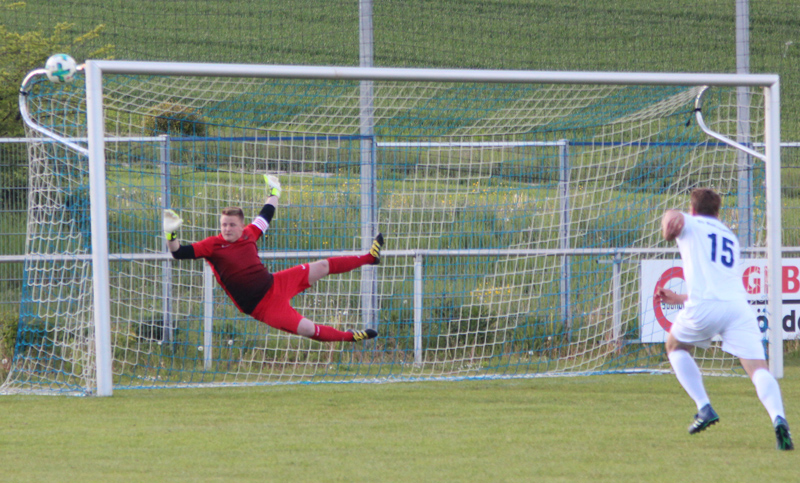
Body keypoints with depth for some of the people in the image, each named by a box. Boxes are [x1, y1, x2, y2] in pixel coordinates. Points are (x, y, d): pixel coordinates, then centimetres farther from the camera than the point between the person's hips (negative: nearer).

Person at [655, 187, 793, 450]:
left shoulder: (691, 224, 20)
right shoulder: (731, 238, 34)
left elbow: (674, 215, -5)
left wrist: (669, 222, -22)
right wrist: (678, 298, 51)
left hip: (704, 306, -3)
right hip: (739, 304, 3)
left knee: (675, 346, 25)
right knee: (758, 368, -8)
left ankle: (704, 408, 11)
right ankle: (778, 417, -36)